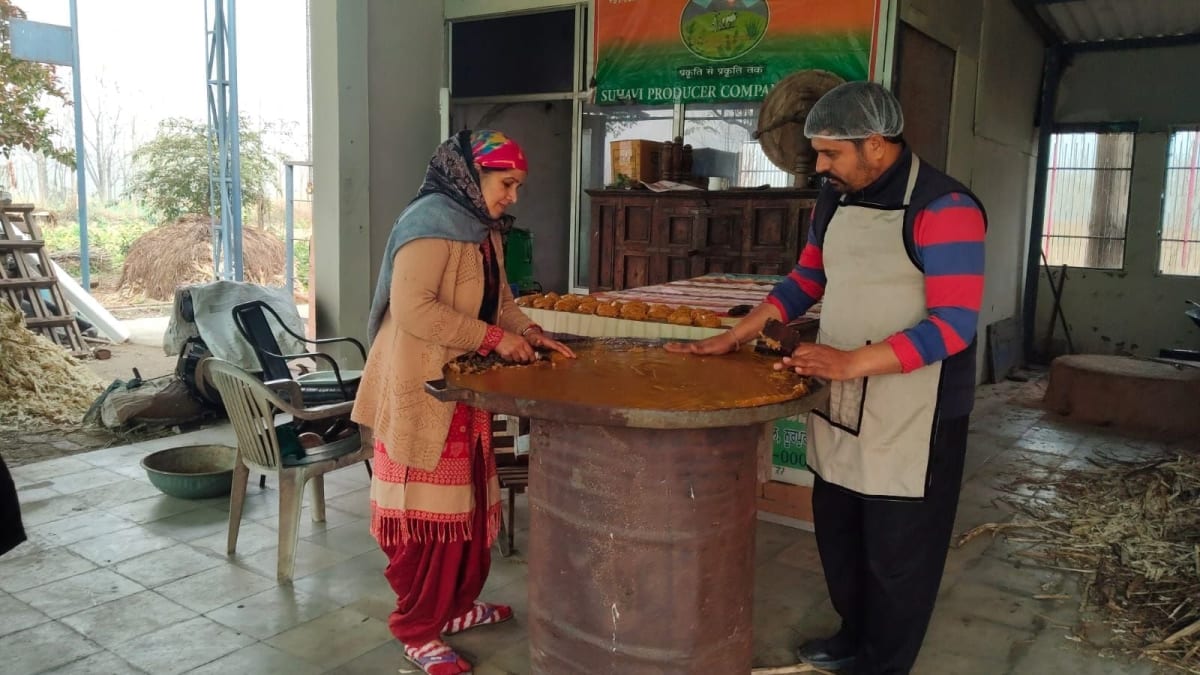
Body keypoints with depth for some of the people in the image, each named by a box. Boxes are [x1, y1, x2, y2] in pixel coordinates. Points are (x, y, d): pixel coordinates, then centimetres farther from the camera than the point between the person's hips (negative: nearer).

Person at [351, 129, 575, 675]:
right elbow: (412, 308, -26)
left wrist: (532, 334, 3)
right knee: (426, 508, -2)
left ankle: (455, 606, 31)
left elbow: (498, 299, 21)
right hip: (422, 389, -9)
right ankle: (417, 630, 12)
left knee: (467, 502, 15)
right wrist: (494, 338, -22)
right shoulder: (432, 224, -17)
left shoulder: (484, 229, 13)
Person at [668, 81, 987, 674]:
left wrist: (852, 362, -29)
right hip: (840, 404, 7)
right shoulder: (834, 198, 6)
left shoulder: (943, 207, -17)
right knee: (836, 531, 19)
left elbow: (952, 325, -22)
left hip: (913, 417, -7)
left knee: (897, 550, 7)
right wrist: (735, 337, 8)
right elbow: (807, 280, 17)